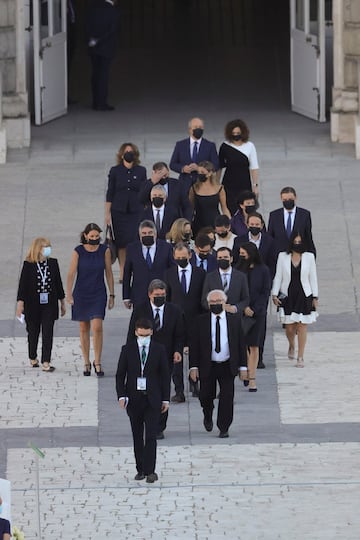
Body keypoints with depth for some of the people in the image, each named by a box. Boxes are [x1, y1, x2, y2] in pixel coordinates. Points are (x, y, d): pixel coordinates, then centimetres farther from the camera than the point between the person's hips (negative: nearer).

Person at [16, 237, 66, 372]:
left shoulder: (53, 263, 4)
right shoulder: (28, 265, -6)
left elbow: (58, 283, 10)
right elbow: (23, 284, -6)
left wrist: (62, 302, 13)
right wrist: (20, 303, -11)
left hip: (49, 304, 2)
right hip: (33, 304, -2)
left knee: (48, 333, -7)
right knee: (33, 332, 12)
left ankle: (46, 363, -10)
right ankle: (33, 359, 32)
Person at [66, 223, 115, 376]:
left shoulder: (104, 250, -2)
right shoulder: (78, 251, -5)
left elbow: (109, 273, 4)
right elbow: (71, 274, -8)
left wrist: (112, 295, 5)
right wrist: (69, 294, -18)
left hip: (98, 294, 0)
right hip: (81, 294, 0)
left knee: (97, 327, -14)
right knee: (84, 328, 7)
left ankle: (97, 362, -4)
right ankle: (86, 363, 17)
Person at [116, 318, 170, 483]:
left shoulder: (159, 350, 1)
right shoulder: (127, 349, 1)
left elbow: (165, 375, 4)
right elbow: (120, 375, 3)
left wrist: (165, 399, 1)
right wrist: (121, 395, -9)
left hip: (152, 399, -1)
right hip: (134, 398, 1)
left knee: (151, 436, -9)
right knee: (137, 437, 8)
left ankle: (150, 471, -11)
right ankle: (140, 469, 16)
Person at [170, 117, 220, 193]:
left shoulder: (210, 146, 7)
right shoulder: (180, 145, 10)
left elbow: (216, 165, 0)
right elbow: (172, 164, 10)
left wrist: (199, 168, -15)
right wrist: (182, 168, -12)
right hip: (185, 186, 1)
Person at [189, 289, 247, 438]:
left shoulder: (234, 320, 3)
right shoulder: (201, 321, 0)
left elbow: (241, 343, 6)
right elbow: (194, 344, 1)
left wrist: (243, 366, 1)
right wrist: (193, 366, -6)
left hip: (227, 366, 0)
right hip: (207, 366, 0)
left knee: (227, 397, -6)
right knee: (206, 396, 5)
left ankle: (224, 428, 4)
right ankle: (208, 416, 37)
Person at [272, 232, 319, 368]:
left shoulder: (309, 257, 3)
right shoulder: (283, 257, 2)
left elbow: (313, 278, 6)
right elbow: (278, 277, 3)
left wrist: (315, 297, 4)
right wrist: (274, 294, -5)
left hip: (303, 296, 0)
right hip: (287, 295, 0)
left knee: (302, 326, -4)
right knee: (289, 327, 2)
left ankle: (300, 357, 2)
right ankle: (291, 346, 35)